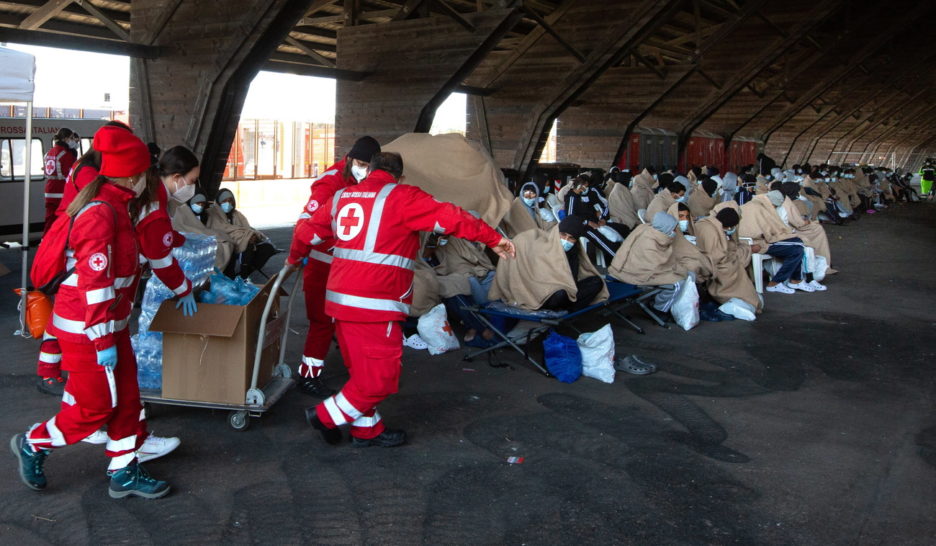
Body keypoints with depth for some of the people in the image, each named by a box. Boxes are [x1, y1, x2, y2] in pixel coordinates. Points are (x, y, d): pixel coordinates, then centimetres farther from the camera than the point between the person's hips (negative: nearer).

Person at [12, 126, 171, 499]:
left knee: (125, 398, 13)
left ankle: (123, 472, 24)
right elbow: (94, 283, -25)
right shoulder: (101, 214, -23)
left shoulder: (114, 207, 8)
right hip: (87, 328, -10)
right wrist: (103, 341, -22)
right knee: (95, 405, 4)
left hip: (110, 322, 10)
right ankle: (33, 445, 28)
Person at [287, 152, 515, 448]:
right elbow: (450, 218, -10)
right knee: (381, 375, 4)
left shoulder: (341, 197, 13)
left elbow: (305, 232, 21)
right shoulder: (401, 197, -6)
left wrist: (294, 259, 41)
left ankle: (367, 428, 31)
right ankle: (326, 416, 12)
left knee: (364, 369, 20)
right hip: (374, 304, -8)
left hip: (340, 298, 8)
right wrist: (493, 238, -2)